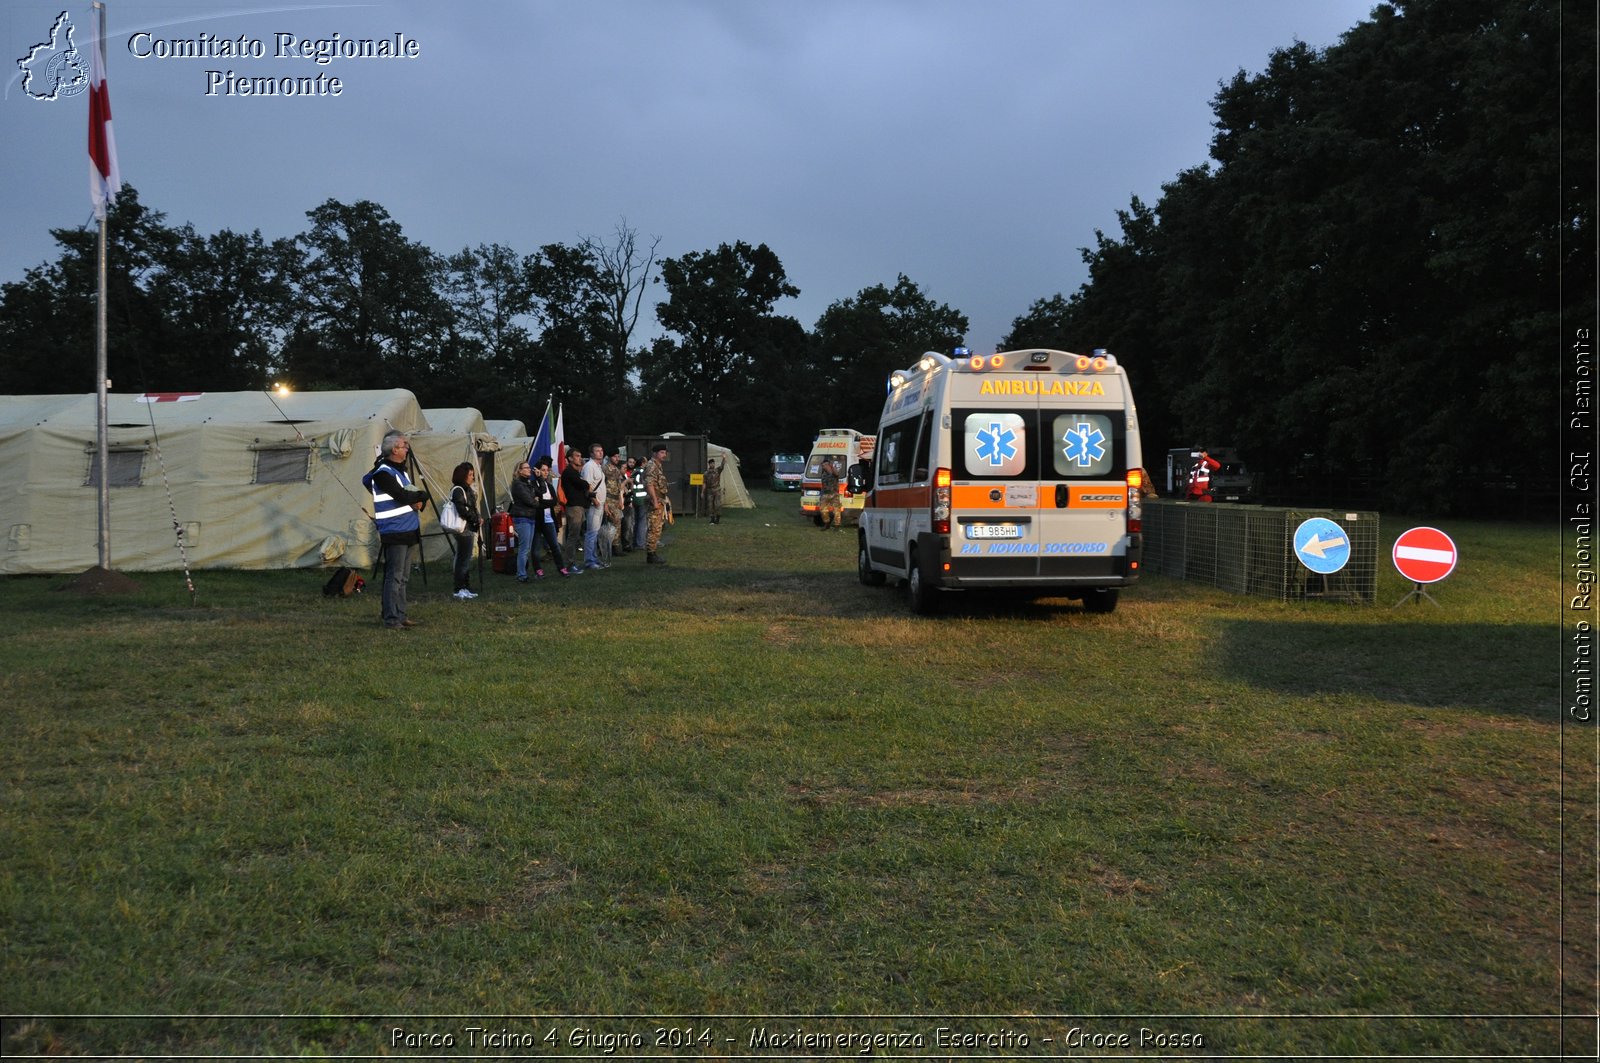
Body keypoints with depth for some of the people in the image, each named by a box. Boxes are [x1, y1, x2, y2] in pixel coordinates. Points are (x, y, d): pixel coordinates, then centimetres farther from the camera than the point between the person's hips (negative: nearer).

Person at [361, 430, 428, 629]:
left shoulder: (399, 469, 17)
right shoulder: (383, 473, -13)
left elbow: (410, 496, 19)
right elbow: (403, 496, -21)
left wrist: (419, 501, -3)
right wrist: (423, 496, -5)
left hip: (408, 532, 9)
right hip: (394, 532, -9)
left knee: (403, 578, 12)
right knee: (394, 577, -7)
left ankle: (400, 616, 19)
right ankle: (391, 619, -4)